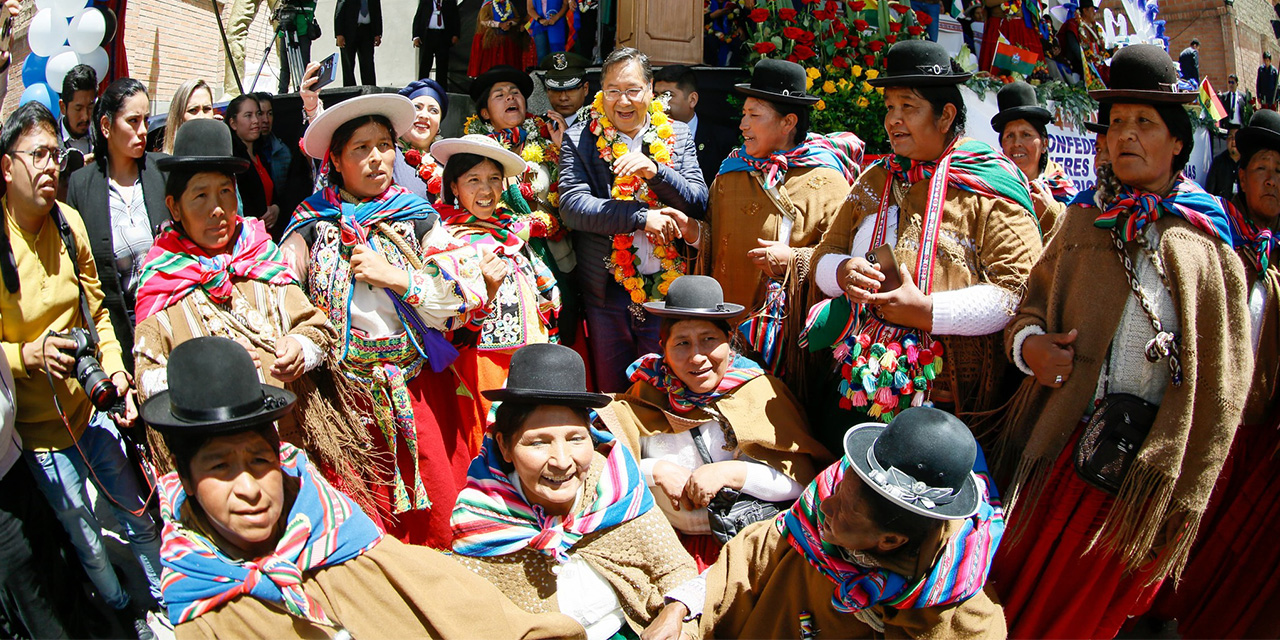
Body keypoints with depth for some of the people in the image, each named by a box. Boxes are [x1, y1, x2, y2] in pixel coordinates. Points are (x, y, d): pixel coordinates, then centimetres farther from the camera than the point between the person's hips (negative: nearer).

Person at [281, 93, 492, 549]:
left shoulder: (418, 218, 6)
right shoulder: (313, 224, 6)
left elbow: (467, 299, -2)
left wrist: (397, 278, -10)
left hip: (418, 388, 0)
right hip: (346, 388, 0)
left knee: (435, 510, -2)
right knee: (361, 518, 0)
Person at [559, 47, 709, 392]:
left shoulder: (677, 136, 7)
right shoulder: (580, 140, 2)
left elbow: (699, 202, -2)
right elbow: (572, 205, -11)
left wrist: (655, 170, -18)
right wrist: (642, 217, -18)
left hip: (667, 286, 1)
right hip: (607, 289, -1)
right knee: (611, 394, 9)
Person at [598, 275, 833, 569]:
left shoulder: (761, 392, 0)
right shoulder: (648, 394, 5)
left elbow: (804, 479, -4)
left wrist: (730, 472, -14)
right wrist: (657, 470, -9)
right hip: (670, 541, 2)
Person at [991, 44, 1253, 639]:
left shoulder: (1206, 246, -1)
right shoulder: (1084, 220, 7)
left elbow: (1221, 384, -1)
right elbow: (1032, 304, 12)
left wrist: (1185, 502, -3)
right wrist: (1029, 342, -13)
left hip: (1150, 465, -2)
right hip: (1062, 449, 2)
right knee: (1021, 589, 7)